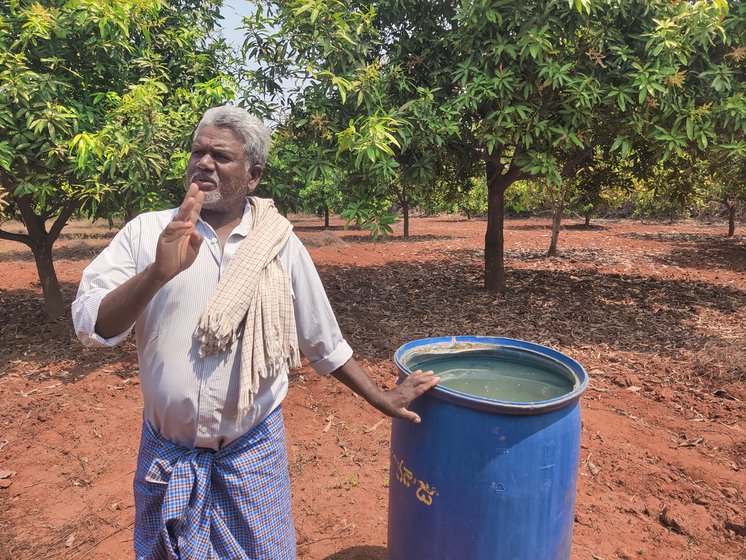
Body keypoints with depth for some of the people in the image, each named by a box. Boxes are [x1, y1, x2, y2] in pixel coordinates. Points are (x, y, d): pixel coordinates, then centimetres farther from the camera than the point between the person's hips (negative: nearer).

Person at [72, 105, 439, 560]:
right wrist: (157, 272, -30)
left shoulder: (280, 245, -5)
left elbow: (322, 340, 3)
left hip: (253, 453, -1)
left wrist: (380, 398, 5)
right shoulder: (146, 232, -6)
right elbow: (91, 327, -13)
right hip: (167, 453, 1)